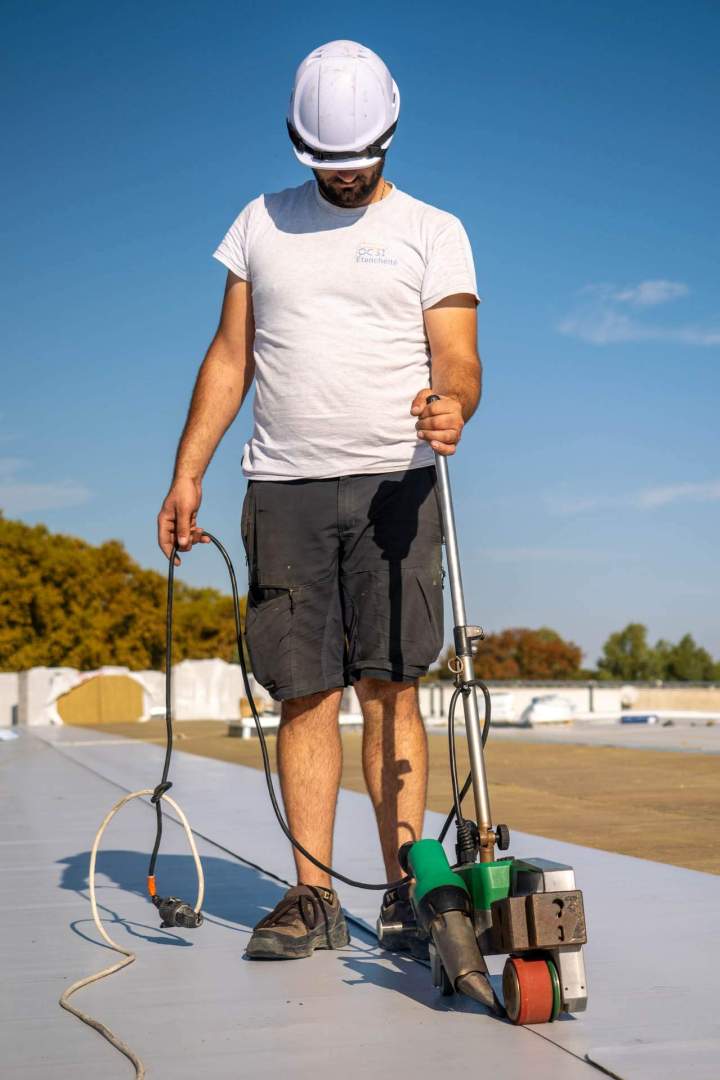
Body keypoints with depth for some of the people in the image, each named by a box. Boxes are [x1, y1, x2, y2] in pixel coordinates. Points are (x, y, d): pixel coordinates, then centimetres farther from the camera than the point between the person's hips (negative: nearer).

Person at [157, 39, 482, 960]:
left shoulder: (433, 231, 8)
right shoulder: (261, 224, 16)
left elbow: (458, 360, -1)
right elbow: (230, 358, 16)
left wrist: (453, 406, -24)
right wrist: (186, 472, 9)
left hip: (393, 482, -2)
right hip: (284, 487, 2)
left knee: (389, 686, -4)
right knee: (304, 693, 0)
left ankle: (403, 889, 3)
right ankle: (313, 897, 4)